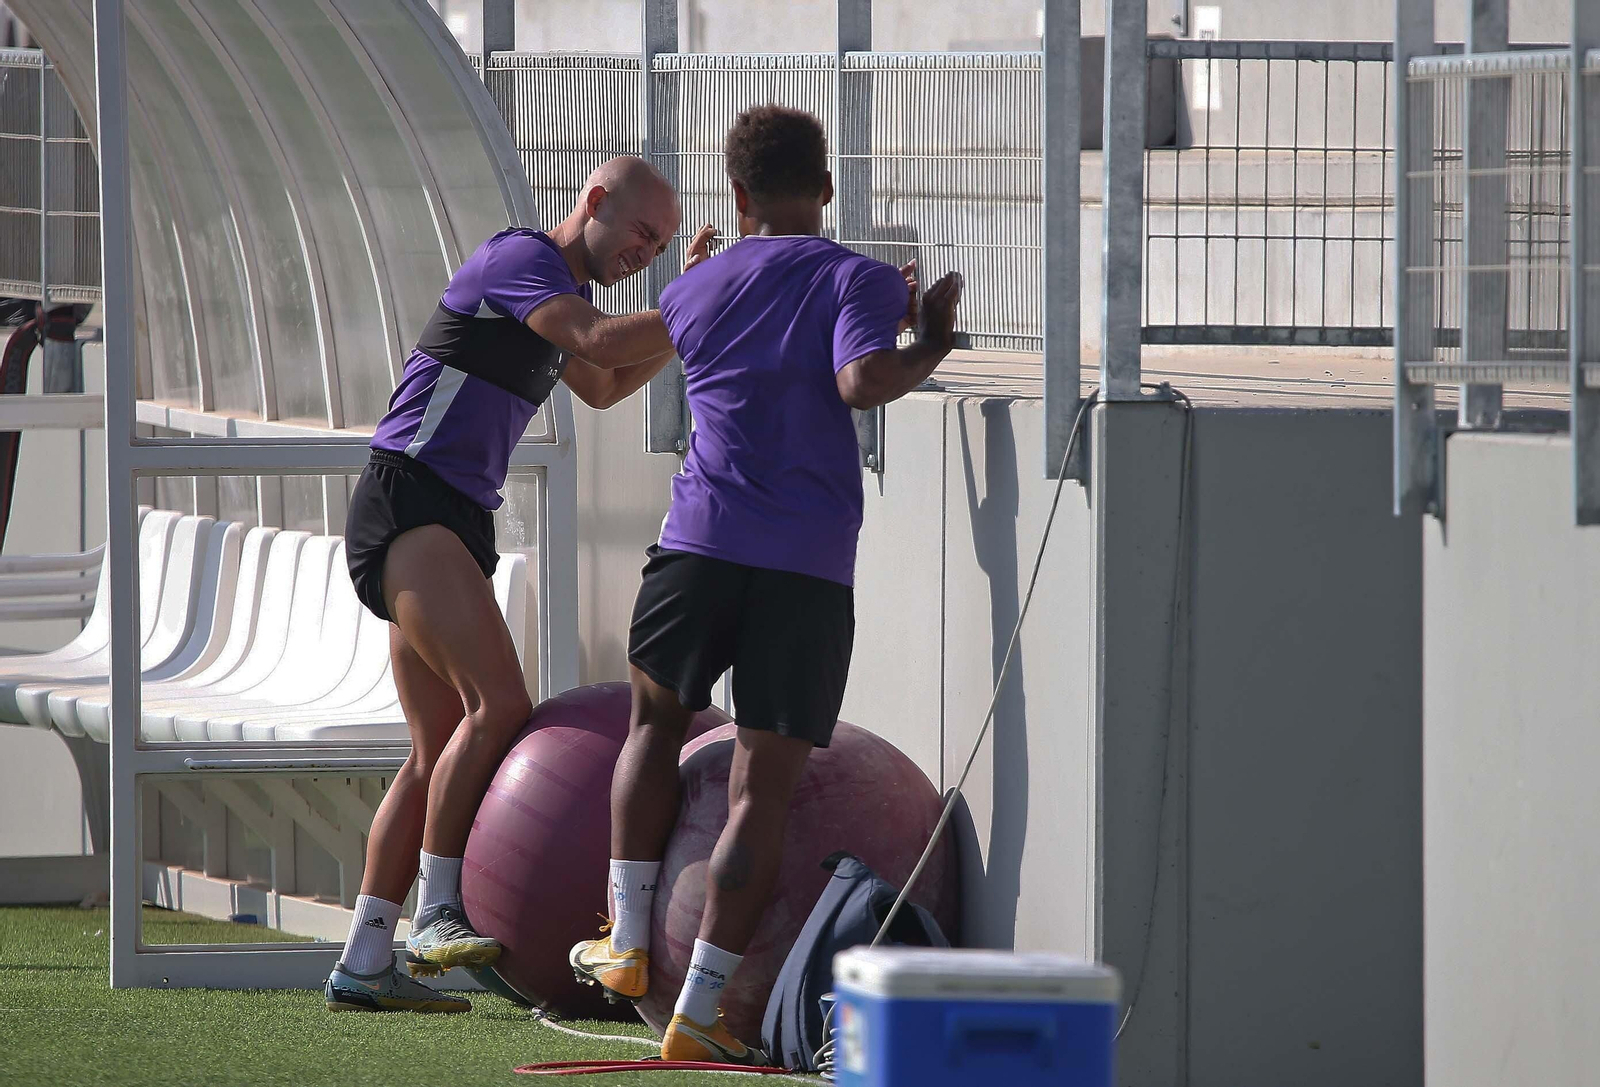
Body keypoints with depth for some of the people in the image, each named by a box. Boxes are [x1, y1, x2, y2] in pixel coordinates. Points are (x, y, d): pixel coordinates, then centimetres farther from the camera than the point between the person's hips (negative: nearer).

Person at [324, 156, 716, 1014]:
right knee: (499, 703, -22)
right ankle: (438, 916, -19)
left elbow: (601, 386, 39)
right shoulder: (519, 258, -8)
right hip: (407, 503, -10)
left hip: (455, 525, 10)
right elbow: (600, 342, -25)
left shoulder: (549, 287, 22)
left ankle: (361, 966, 7)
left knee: (440, 753, 6)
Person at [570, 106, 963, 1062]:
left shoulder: (693, 292, 15)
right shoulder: (857, 280, 2)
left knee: (656, 721, 28)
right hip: (811, 569, -3)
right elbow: (860, 382, -16)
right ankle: (698, 1012, -6)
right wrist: (930, 349, 1)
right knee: (764, 787, -1)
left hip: (701, 544, 3)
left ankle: (628, 943, 26)